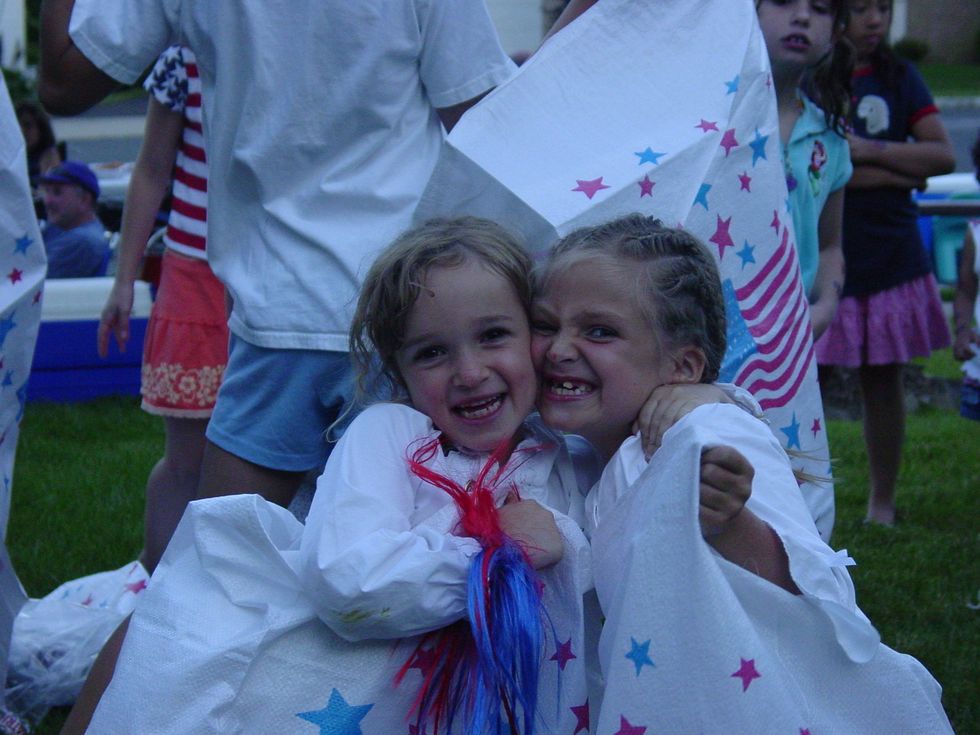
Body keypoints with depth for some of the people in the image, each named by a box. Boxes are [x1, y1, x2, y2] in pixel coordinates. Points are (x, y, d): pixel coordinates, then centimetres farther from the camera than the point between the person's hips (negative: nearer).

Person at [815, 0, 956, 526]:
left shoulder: (899, 78, 9)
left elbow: (943, 155, 0)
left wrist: (868, 151, -13)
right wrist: (900, 173, -10)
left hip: (889, 258, 3)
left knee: (883, 379, 8)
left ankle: (882, 503, 18)